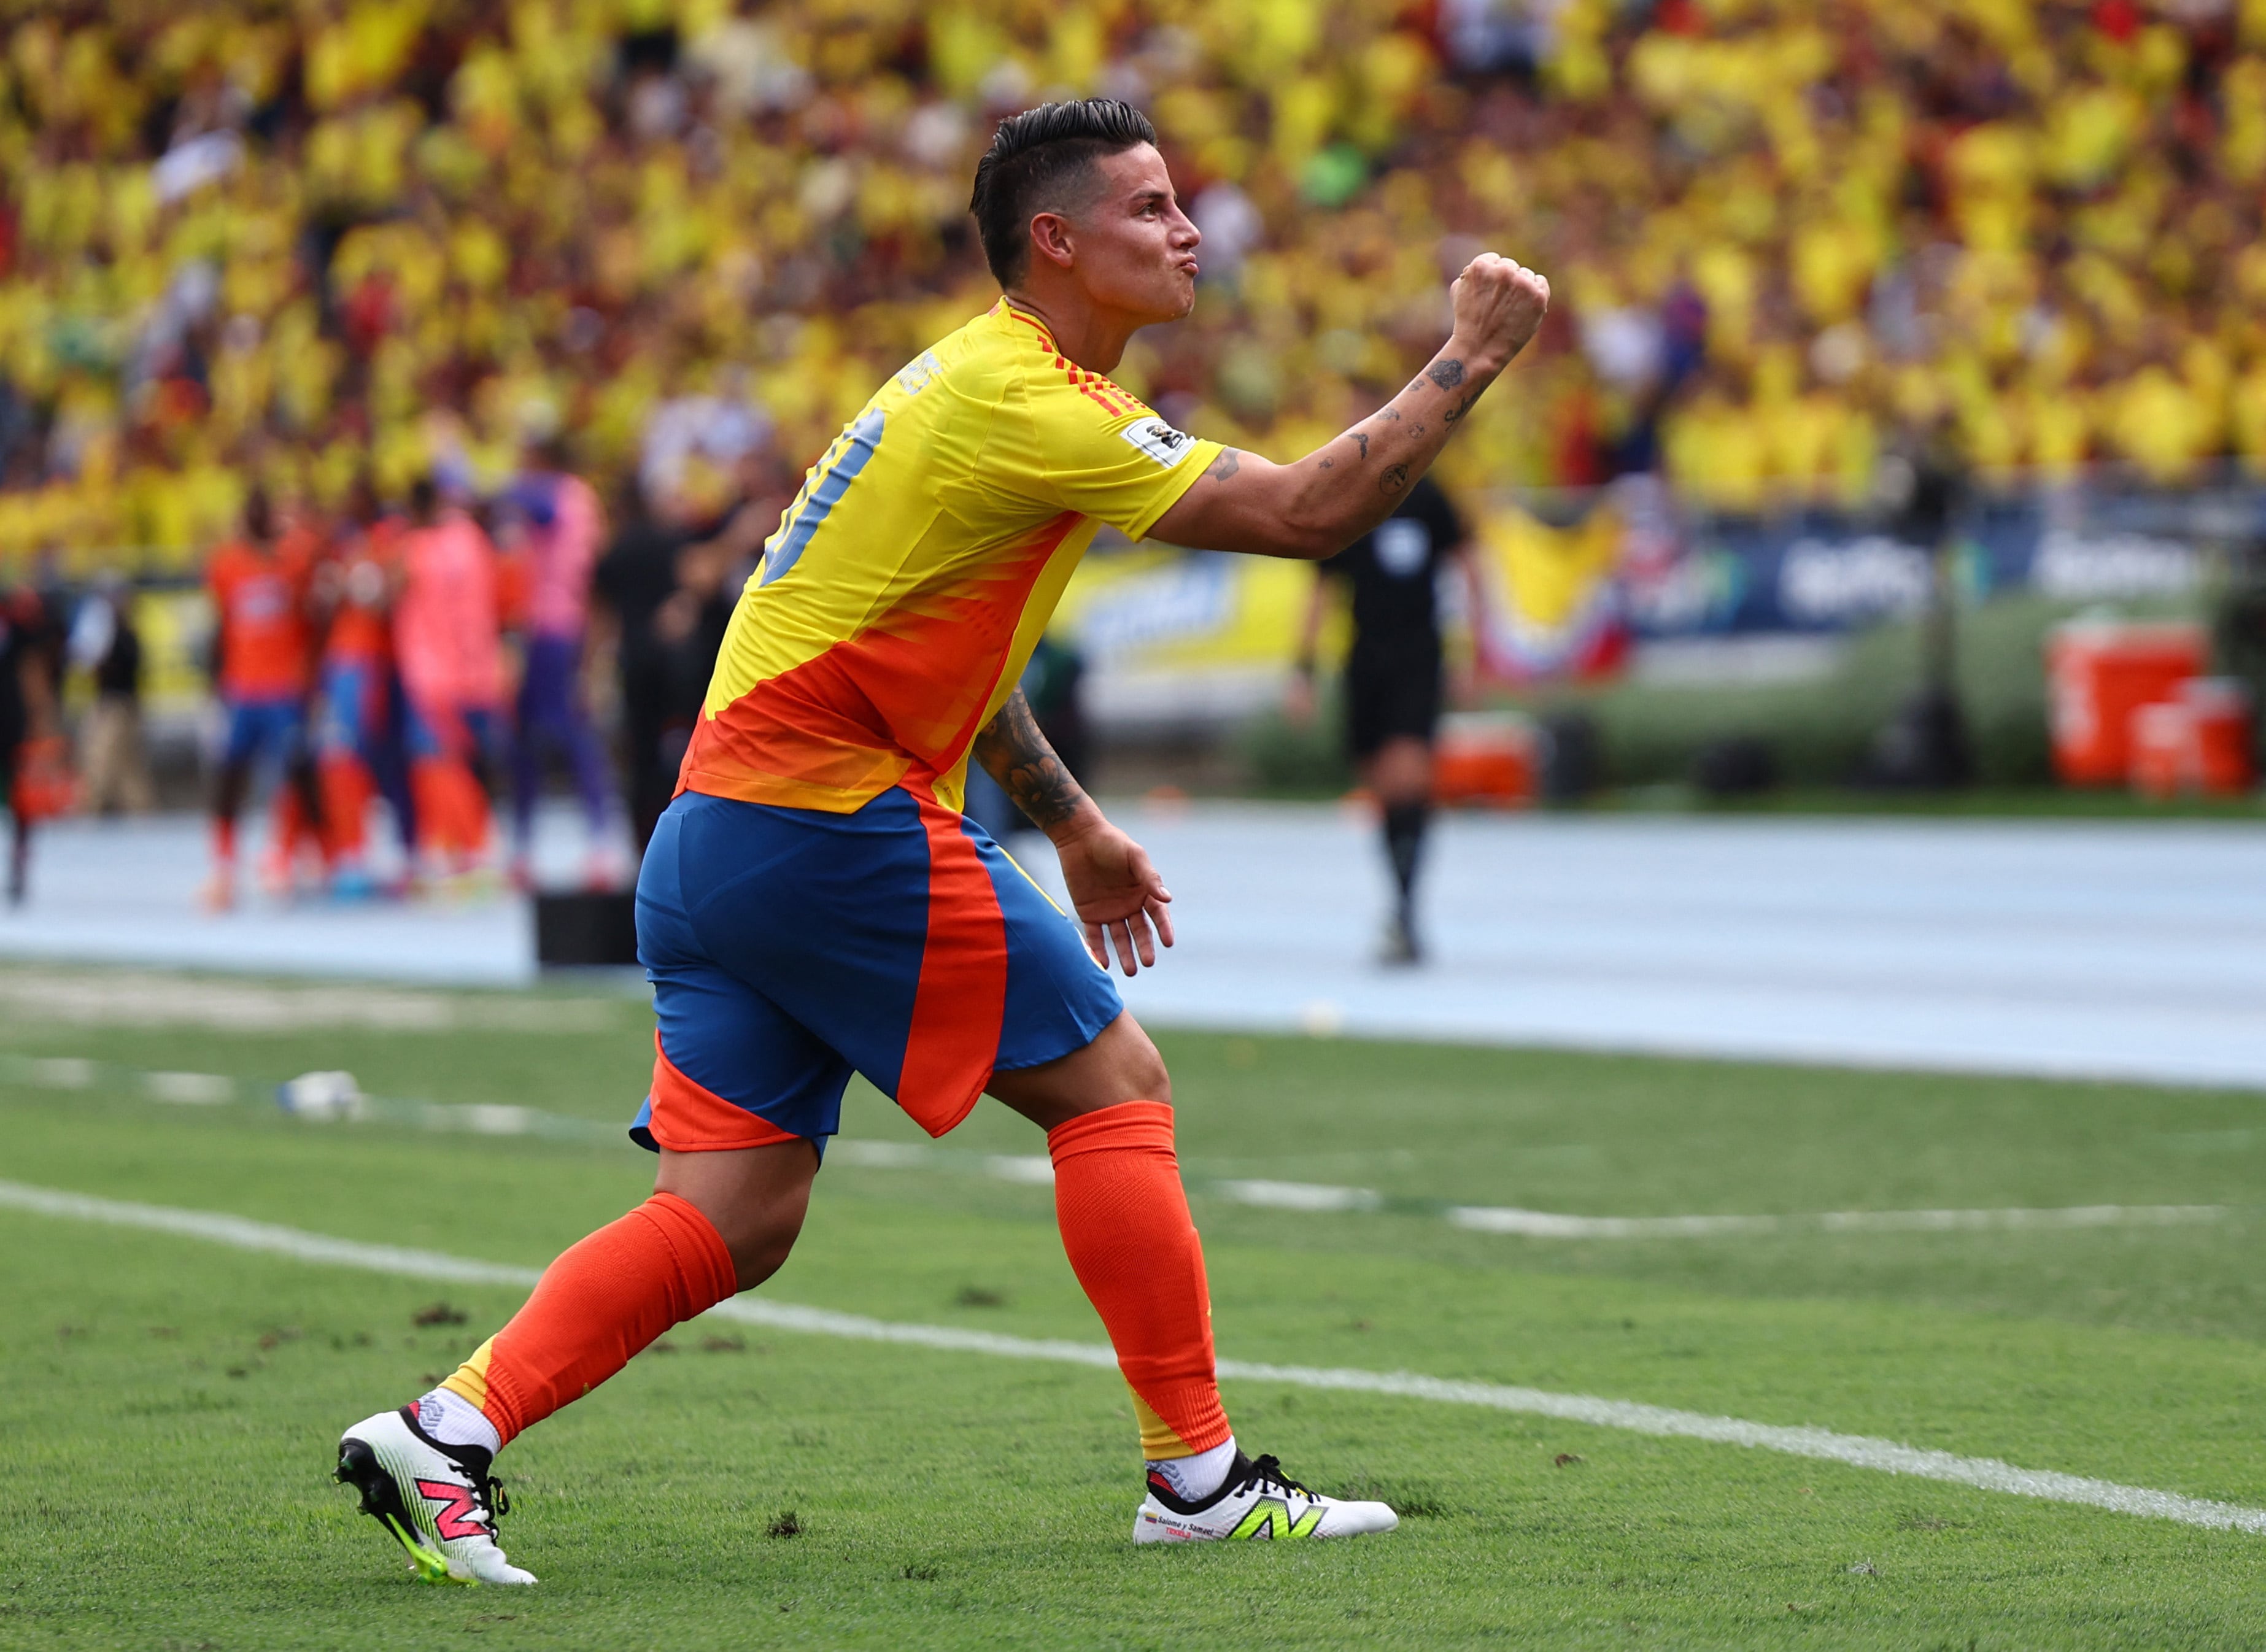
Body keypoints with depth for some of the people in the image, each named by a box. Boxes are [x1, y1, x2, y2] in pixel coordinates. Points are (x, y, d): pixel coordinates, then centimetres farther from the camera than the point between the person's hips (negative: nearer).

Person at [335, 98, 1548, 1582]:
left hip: (719, 834, 10)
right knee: (1114, 1082, 0)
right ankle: (1199, 1476, 4)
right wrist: (1472, 361, -9)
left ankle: (447, 1431, -7)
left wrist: (1070, 822, 30)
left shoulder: (988, 380, 19)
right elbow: (1308, 514, -18)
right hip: (835, 825, -10)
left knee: (732, 1221, 3)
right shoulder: (1027, 404, -14)